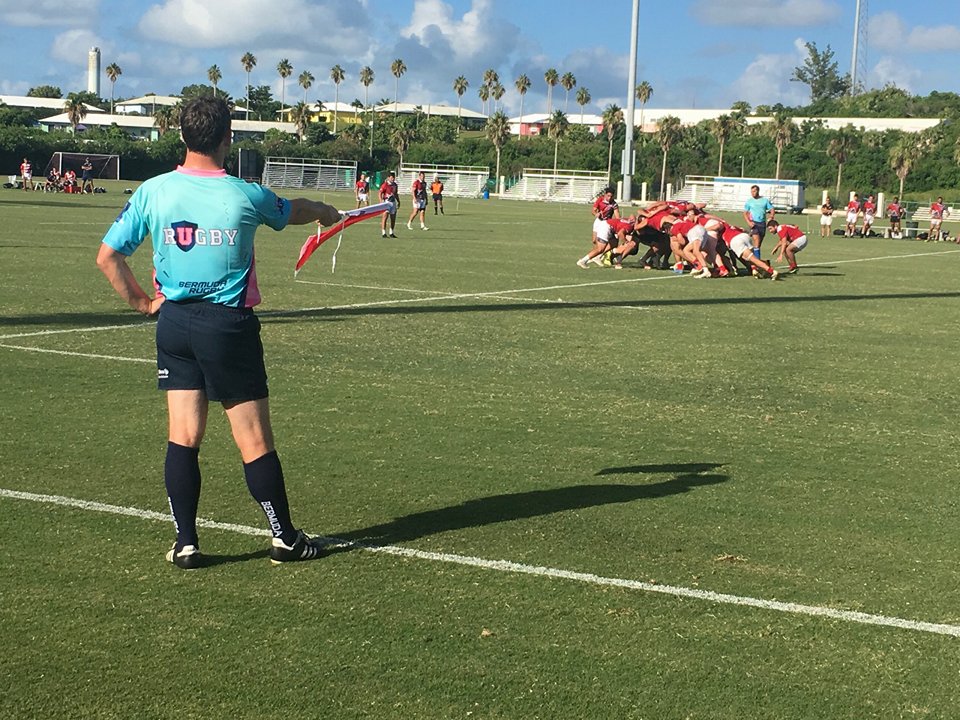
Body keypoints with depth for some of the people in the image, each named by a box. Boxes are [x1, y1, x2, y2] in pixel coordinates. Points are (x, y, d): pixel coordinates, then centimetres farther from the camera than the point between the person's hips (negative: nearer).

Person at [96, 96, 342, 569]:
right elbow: (292, 212, 13)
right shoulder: (245, 195, -9)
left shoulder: (153, 192, -4)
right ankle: (285, 539, 15)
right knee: (254, 442, 4)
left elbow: (107, 257, -1)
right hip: (230, 325, -3)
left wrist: (142, 301, 10)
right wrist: (324, 211, 34)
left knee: (182, 437, 8)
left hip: (174, 323, 3)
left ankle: (185, 544, 12)